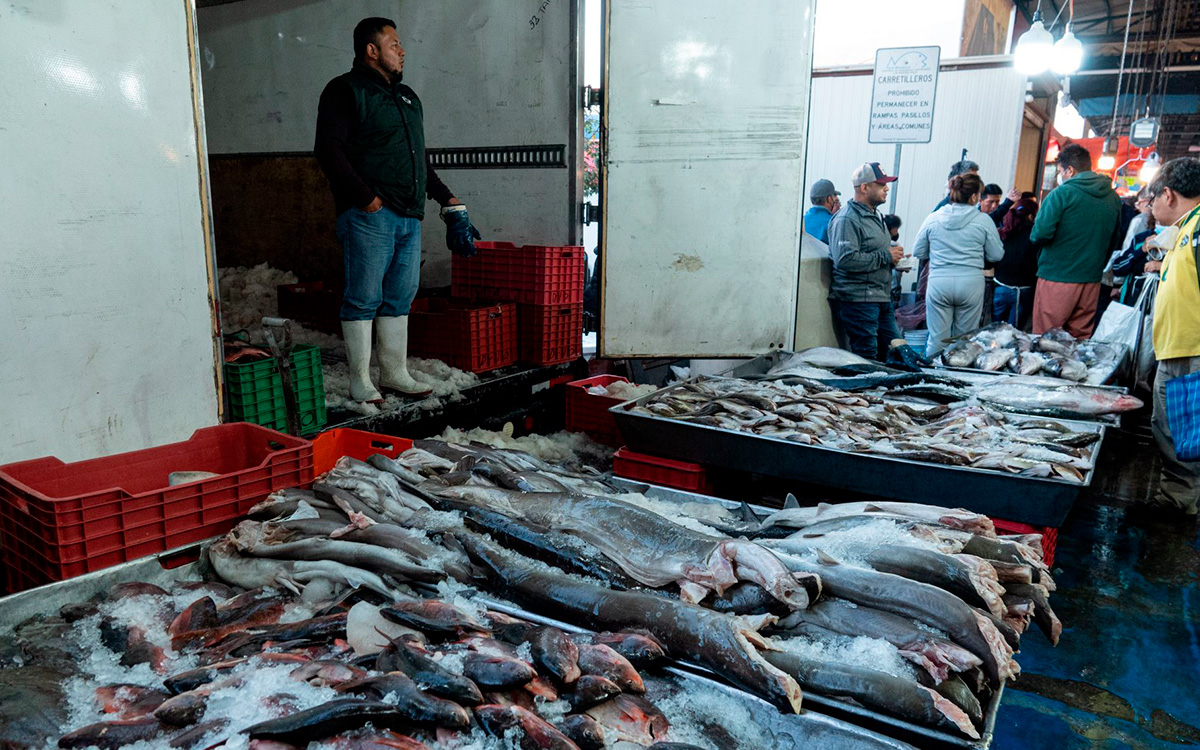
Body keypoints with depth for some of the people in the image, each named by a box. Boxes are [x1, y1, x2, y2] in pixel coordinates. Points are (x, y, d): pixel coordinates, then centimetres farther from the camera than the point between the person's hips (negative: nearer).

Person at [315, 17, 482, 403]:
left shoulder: (408, 97, 24)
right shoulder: (346, 90, 0)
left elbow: (421, 162, 29)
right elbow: (329, 150, -11)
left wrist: (449, 202, 21)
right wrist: (367, 198, -18)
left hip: (410, 217, 8)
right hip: (369, 216, -7)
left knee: (400, 298, 10)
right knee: (364, 299, -4)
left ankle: (395, 373, 19)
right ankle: (360, 381, 4)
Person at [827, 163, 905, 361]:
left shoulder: (875, 216, 20)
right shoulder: (847, 219, -14)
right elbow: (845, 259, -27)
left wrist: (895, 256, 12)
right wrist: (886, 256, -17)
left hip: (882, 298, 10)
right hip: (857, 299, -10)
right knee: (866, 356, -6)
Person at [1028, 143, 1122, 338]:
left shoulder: (1062, 193, -11)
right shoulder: (1113, 198, 10)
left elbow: (1040, 234, -17)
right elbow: (1113, 241, 18)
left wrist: (1035, 239, 4)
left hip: (1057, 280, -6)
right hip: (1092, 280, 6)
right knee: (1080, 342, 11)